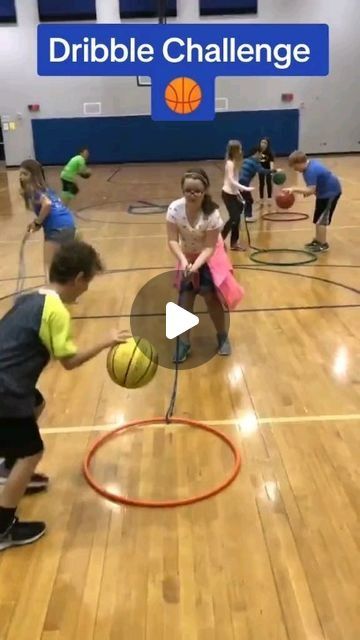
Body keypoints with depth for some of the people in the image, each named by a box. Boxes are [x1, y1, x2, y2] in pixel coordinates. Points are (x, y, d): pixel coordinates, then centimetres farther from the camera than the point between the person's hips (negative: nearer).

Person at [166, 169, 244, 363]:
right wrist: (183, 260, -39)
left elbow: (209, 247, -24)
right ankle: (184, 342, 10)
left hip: (210, 257, -2)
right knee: (185, 297, -5)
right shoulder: (174, 209, -25)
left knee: (210, 295, -10)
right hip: (187, 256, 2)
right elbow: (172, 240, -23)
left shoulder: (212, 213, -29)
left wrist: (197, 265, -40)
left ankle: (222, 336, 14)